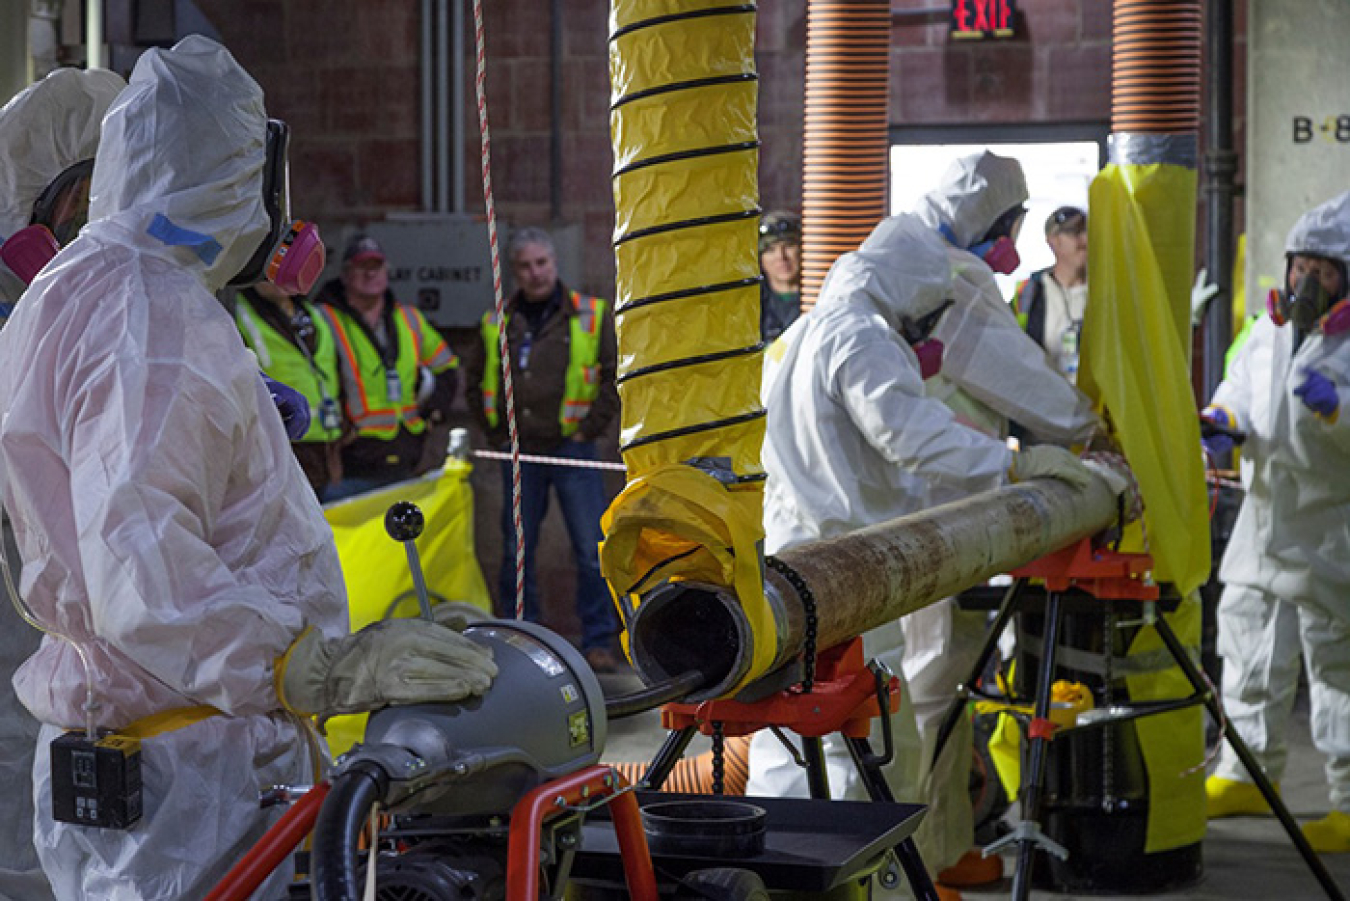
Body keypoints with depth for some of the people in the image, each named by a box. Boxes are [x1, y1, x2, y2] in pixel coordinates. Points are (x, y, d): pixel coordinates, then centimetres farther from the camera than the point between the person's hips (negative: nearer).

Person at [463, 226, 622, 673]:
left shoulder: (591, 315, 0)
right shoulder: (496, 323, 8)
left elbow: (618, 376, 1)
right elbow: (474, 382, 19)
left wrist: (589, 429, -4)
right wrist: (498, 434, 9)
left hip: (573, 451, -3)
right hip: (519, 454, 3)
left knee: (591, 549, -5)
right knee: (516, 552, 7)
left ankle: (598, 641, 3)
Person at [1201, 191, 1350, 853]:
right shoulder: (1271, 329, 12)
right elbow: (1238, 392, 23)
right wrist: (1219, 421, 3)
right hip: (1264, 520, 7)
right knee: (1250, 654, 16)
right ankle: (1247, 774, 31)